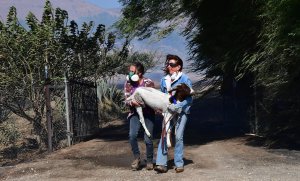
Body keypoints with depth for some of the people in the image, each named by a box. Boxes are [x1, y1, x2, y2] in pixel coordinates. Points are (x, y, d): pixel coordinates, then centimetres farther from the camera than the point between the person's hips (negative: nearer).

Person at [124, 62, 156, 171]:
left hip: (148, 114, -2)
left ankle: (150, 161, 18)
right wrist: (132, 102, -28)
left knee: (147, 139, -5)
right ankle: (137, 158, 1)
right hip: (135, 113, 2)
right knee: (132, 135, -19)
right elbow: (127, 100, -6)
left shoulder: (148, 83, -11)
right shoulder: (128, 83, -2)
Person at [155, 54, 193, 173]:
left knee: (178, 136, -6)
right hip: (168, 112, 4)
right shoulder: (164, 80, 8)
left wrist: (177, 106, -21)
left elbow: (189, 98, -10)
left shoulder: (185, 79, -8)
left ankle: (179, 164, 6)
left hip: (181, 112, -4)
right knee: (164, 135, -9)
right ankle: (162, 164, -11)